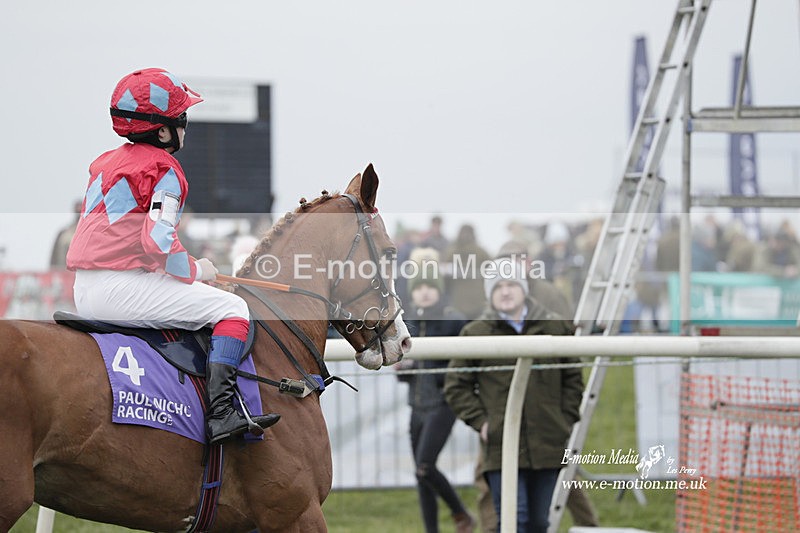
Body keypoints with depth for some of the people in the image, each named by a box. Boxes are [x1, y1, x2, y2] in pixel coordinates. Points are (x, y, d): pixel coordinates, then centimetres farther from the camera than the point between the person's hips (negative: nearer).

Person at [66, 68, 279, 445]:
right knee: (232, 308, -8)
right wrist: (196, 270, -4)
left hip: (84, 292, 10)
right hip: (122, 288, -9)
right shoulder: (163, 170, -9)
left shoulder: (107, 163, 19)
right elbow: (158, 241, -21)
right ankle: (220, 413, -23)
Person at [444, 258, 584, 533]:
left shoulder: (556, 328, 8)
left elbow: (572, 379, 15)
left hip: (548, 445, 3)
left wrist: (566, 420, 4)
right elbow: (456, 386, 8)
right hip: (501, 446, -3)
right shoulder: (475, 333, 3)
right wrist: (480, 422, -3)